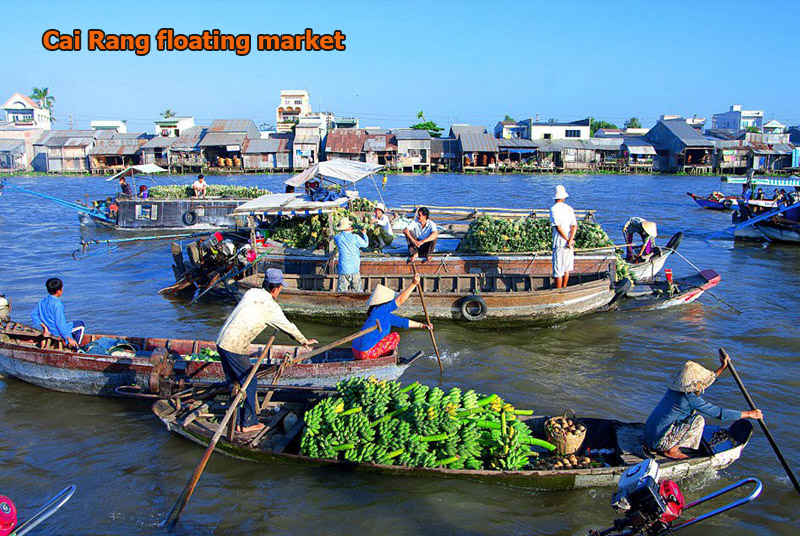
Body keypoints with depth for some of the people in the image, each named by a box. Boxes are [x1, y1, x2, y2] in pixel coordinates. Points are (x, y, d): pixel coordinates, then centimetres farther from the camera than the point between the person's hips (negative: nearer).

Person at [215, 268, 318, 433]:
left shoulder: (252, 292, 9)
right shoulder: (270, 306, -10)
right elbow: (288, 327, 2)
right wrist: (304, 341, 18)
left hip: (221, 342, 8)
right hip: (235, 348, -8)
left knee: (234, 383, 18)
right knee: (249, 383, 7)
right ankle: (248, 423, 16)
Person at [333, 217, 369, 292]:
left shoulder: (337, 237, -3)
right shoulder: (355, 237, -8)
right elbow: (365, 244, 9)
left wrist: (348, 232, 24)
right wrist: (363, 233, 25)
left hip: (343, 269, 1)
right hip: (355, 268, -1)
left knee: (341, 290, 1)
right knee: (357, 291, 10)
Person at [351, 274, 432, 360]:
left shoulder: (385, 314, 13)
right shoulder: (378, 311, -14)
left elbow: (401, 322, 21)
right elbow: (400, 300, -19)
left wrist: (421, 325, 22)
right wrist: (413, 284, -18)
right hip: (366, 353, -10)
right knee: (395, 336, 0)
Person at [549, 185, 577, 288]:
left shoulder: (554, 209, -9)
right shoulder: (569, 208, 6)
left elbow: (558, 227, -16)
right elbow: (574, 226, -4)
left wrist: (568, 240, -9)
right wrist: (570, 241, -13)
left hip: (559, 244, -5)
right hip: (569, 244, 5)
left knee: (558, 271, 0)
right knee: (566, 268, 17)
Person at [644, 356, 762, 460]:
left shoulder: (676, 389, 8)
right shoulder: (690, 398, -19)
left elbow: (703, 383, 27)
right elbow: (720, 413, -14)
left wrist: (723, 368, 28)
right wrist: (750, 414, -4)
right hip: (659, 442, -9)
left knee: (694, 412, 19)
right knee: (698, 420, -11)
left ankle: (671, 446, 13)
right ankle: (671, 450, -5)